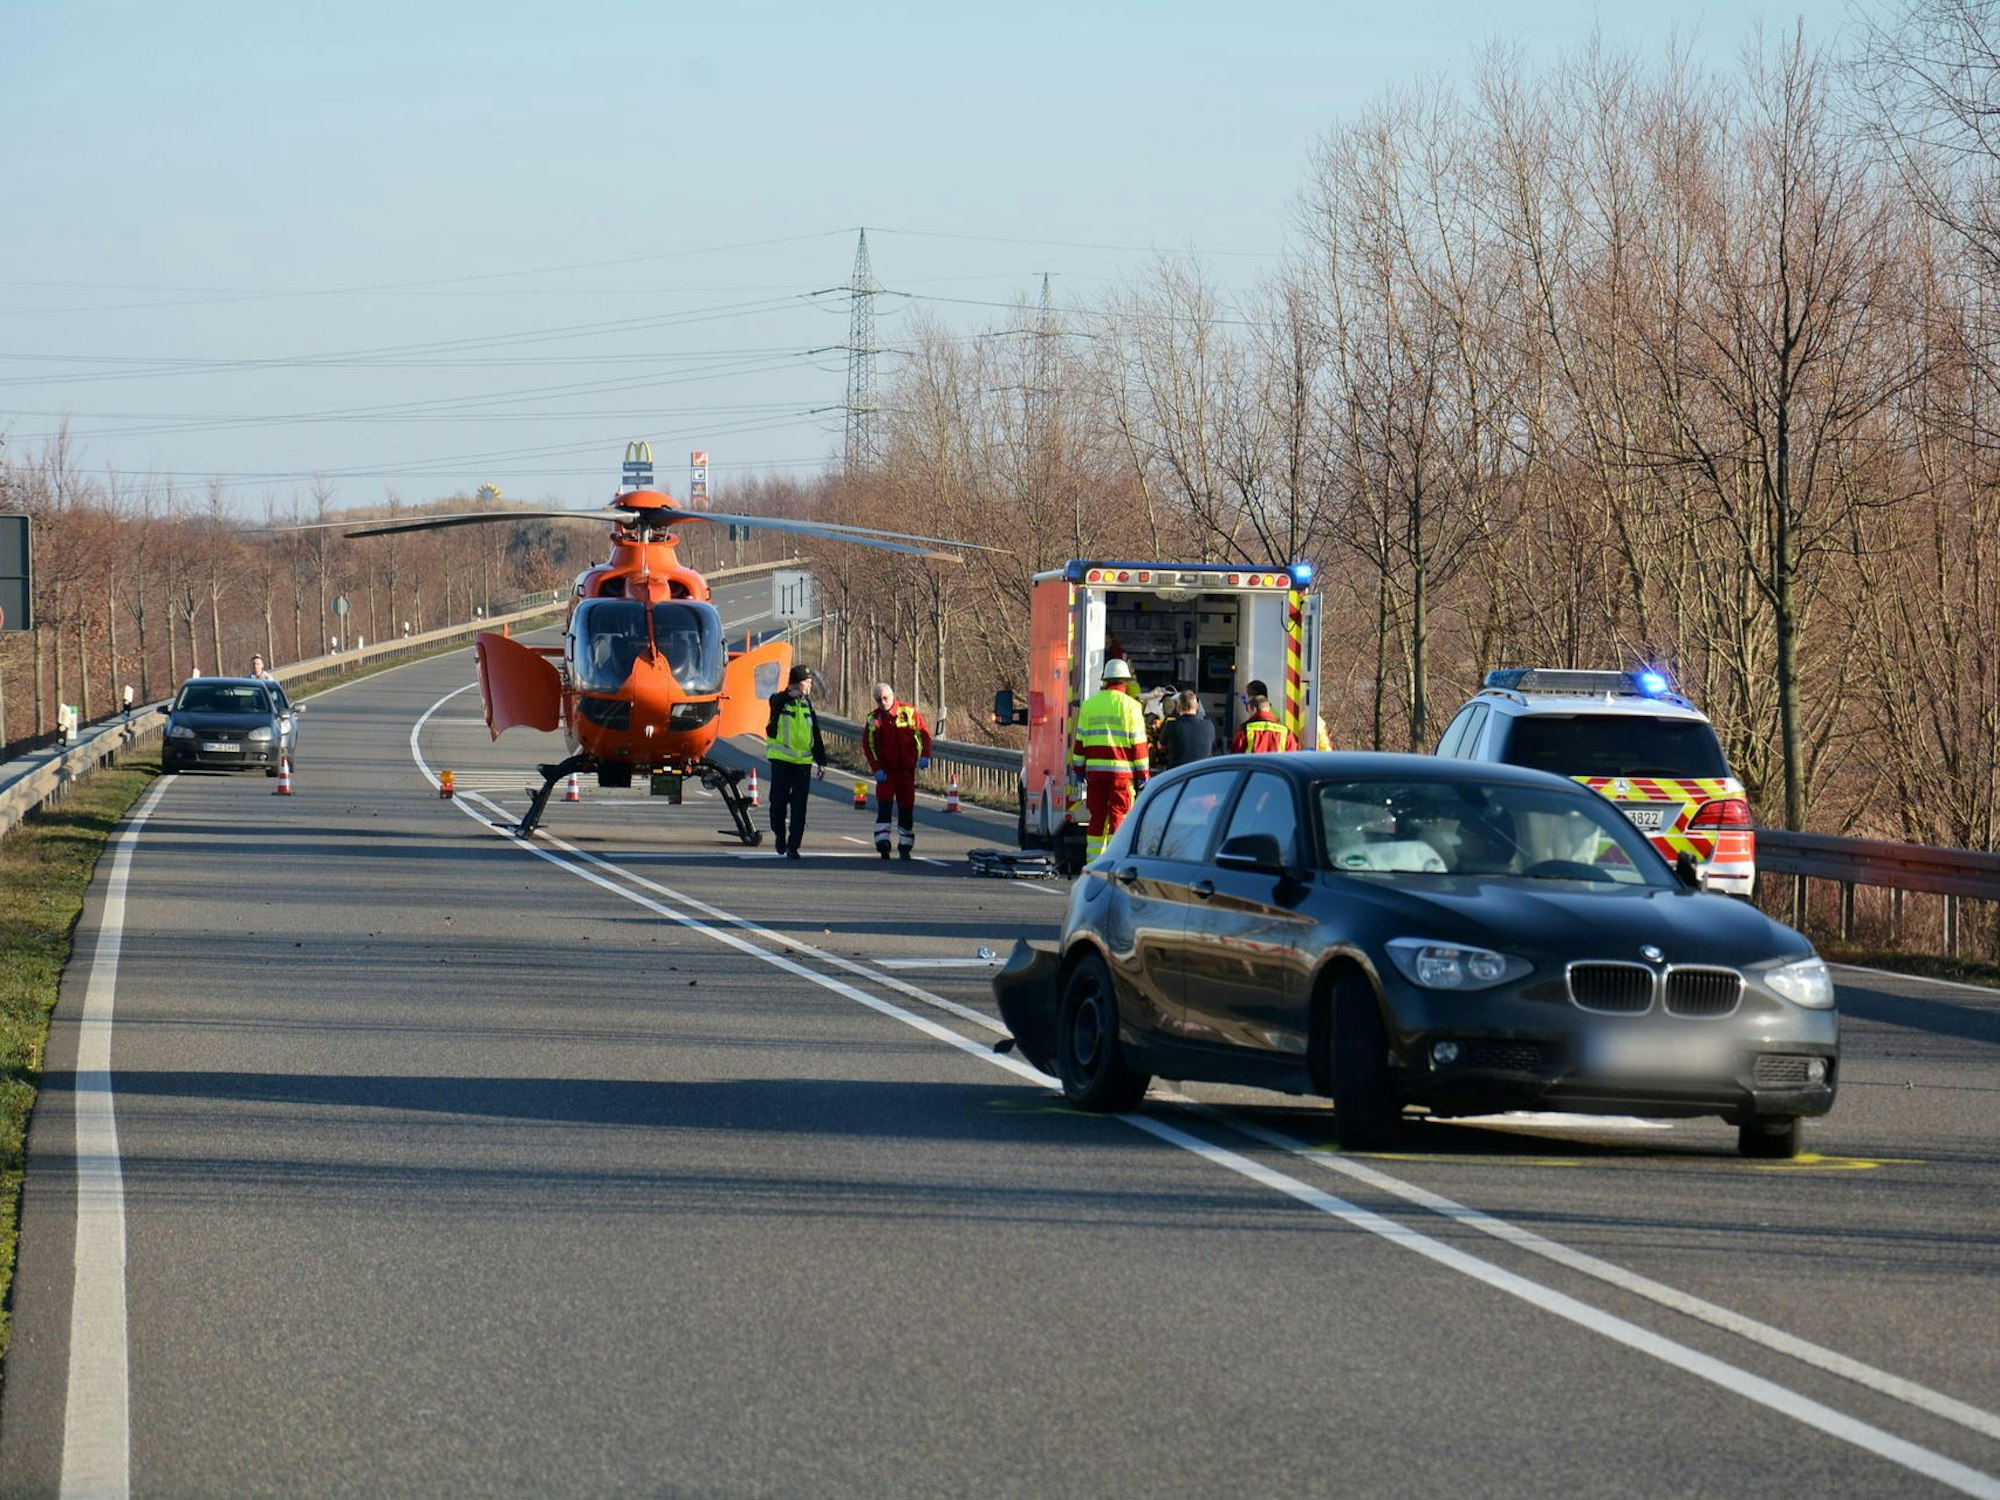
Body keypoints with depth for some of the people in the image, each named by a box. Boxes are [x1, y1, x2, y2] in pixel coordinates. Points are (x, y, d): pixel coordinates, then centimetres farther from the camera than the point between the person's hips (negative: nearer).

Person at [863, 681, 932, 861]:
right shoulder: (873, 719, -1)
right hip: (885, 771, 0)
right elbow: (868, 745, 0)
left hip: (906, 770, 0)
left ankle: (905, 847, 12)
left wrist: (925, 755, -13)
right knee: (884, 806, -13)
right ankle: (882, 841, -15)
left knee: (906, 809, 4)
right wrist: (876, 769, -10)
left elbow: (924, 732, 0)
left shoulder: (909, 712, -4)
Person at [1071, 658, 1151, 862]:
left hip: (1094, 769, 4)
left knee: (1097, 817, 8)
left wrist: (1079, 770, 18)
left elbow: (1080, 741, 11)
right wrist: (1142, 774, 1)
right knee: (1119, 817, -3)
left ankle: (1093, 862, 8)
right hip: (1121, 769, -4)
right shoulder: (1129, 705, -2)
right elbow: (1137, 743, -3)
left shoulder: (1089, 704, 10)